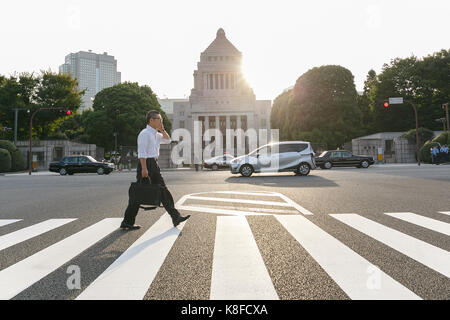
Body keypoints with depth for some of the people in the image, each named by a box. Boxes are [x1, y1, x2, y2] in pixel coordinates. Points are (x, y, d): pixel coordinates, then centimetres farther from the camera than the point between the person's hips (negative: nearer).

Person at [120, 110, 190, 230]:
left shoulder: (155, 134, 17)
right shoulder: (145, 133, -11)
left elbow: (168, 140, 29)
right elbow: (142, 152, -18)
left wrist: (162, 129, 14)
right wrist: (144, 169, -24)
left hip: (154, 165, 9)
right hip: (146, 163, -9)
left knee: (163, 191, 7)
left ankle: (175, 217, 10)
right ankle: (127, 222, 8)